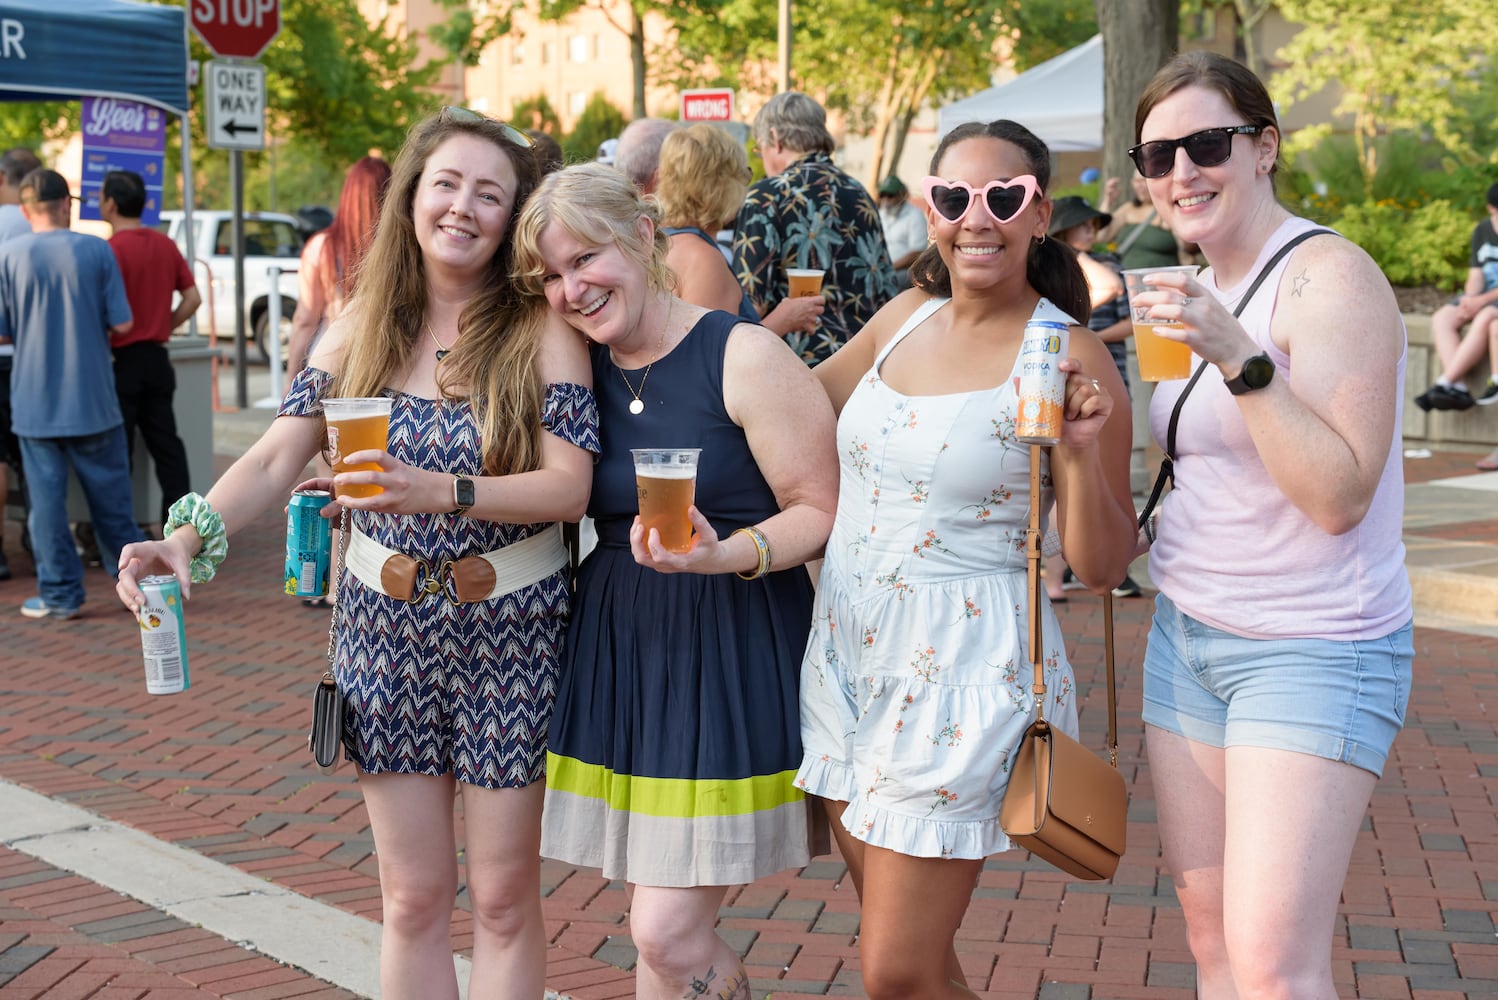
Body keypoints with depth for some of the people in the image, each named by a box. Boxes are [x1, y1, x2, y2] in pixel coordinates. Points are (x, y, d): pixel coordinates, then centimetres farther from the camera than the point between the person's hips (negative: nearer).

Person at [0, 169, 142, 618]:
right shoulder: (97, 250, -6)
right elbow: (122, 323, -5)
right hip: (93, 397, 1)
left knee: (47, 498, 5)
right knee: (109, 495, 11)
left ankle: (60, 593, 7)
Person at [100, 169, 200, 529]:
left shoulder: (111, 249, -15)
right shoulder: (165, 244, 6)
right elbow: (192, 299, 8)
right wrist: (163, 328, 12)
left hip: (121, 360, -6)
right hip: (156, 357, 6)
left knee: (116, 449, 1)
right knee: (165, 442, 10)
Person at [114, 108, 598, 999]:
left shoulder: (541, 331, -7)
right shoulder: (364, 326, 3)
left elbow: (569, 486, -15)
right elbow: (277, 460, 0)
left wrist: (439, 493, -29)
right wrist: (188, 539, -17)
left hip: (510, 631, -3)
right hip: (386, 626, 3)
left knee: (503, 899, 8)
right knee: (413, 900, 11)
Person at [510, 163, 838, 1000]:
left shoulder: (744, 356, -11)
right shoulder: (585, 370, 8)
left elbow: (825, 514, -10)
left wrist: (722, 555, -26)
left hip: (732, 656, -6)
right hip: (618, 649, 6)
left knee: (669, 933, -7)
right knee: (659, 927, 12)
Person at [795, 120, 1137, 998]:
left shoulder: (1069, 357, -10)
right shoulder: (906, 318, 7)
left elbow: (1103, 568, -9)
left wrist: (1082, 452, -25)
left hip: (964, 670, -6)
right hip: (848, 648, 7)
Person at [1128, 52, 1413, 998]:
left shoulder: (1329, 277, -14)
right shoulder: (1205, 289, 12)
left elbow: (1339, 495, -23)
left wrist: (1236, 356, -29)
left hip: (1312, 651, -8)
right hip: (1189, 635, 8)